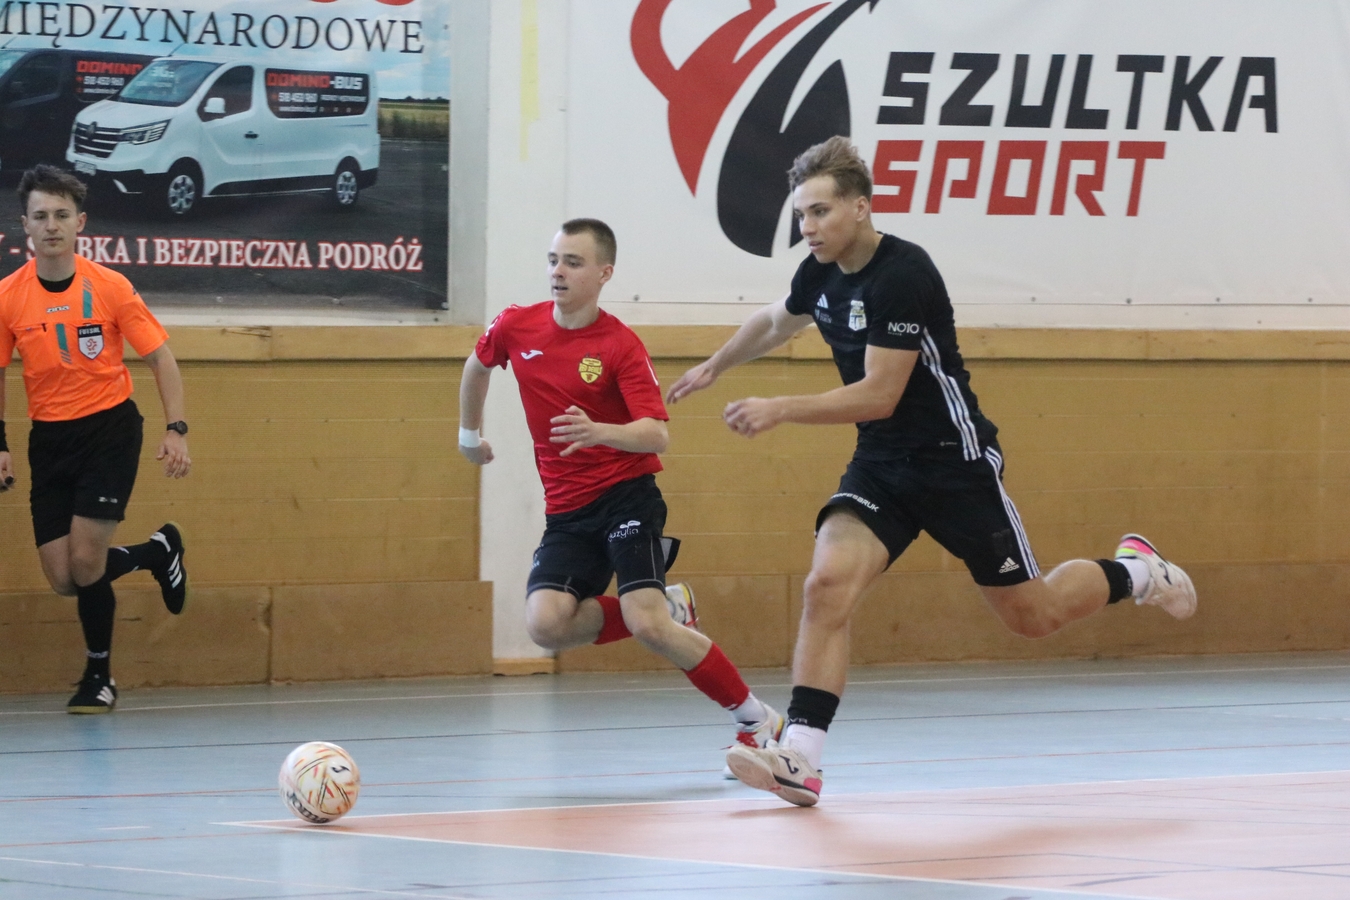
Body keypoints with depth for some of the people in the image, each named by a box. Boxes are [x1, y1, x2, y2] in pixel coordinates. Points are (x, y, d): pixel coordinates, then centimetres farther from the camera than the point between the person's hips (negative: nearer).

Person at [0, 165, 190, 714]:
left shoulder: (110, 288, -10)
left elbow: (161, 360, -3)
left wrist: (176, 431, -12)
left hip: (109, 427, -3)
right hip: (49, 438, 3)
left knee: (84, 561, -15)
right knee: (62, 579, -2)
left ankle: (98, 677, 10)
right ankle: (158, 552, 27)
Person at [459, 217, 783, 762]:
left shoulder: (620, 345, -11)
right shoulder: (516, 328, 2)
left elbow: (656, 435, -20)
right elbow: (477, 366, 25)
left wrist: (599, 432, -39)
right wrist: (469, 434, 36)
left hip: (626, 496, -5)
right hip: (566, 512, 5)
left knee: (646, 623, -23)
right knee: (545, 625, -20)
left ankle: (756, 721, -7)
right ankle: (665, 608, 5)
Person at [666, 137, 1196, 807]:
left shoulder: (903, 274, -23)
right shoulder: (820, 274, 1)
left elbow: (879, 395, -26)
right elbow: (773, 323, 27)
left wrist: (779, 411, -29)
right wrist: (713, 367, 37)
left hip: (953, 464, -6)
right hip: (879, 466, 6)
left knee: (1032, 615, 6)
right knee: (827, 583, -20)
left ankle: (1135, 572, 37)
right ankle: (799, 761, -26)